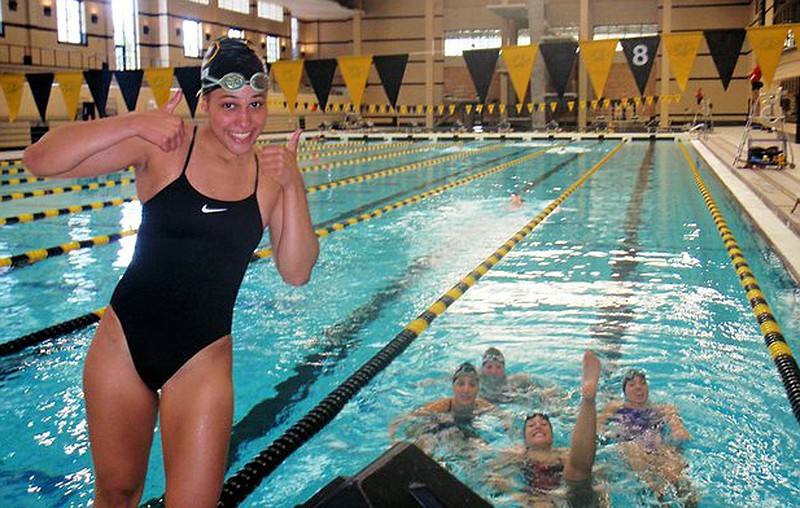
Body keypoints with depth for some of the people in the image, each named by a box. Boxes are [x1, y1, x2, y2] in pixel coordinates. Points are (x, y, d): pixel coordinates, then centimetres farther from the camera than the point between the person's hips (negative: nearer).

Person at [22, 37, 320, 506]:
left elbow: (296, 273, -7)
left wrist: (293, 186, -16)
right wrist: (134, 124, -24)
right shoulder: (165, 147, -9)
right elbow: (41, 160, -14)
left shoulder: (271, 173, -2)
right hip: (123, 343, 0)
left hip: (203, 360, 1)